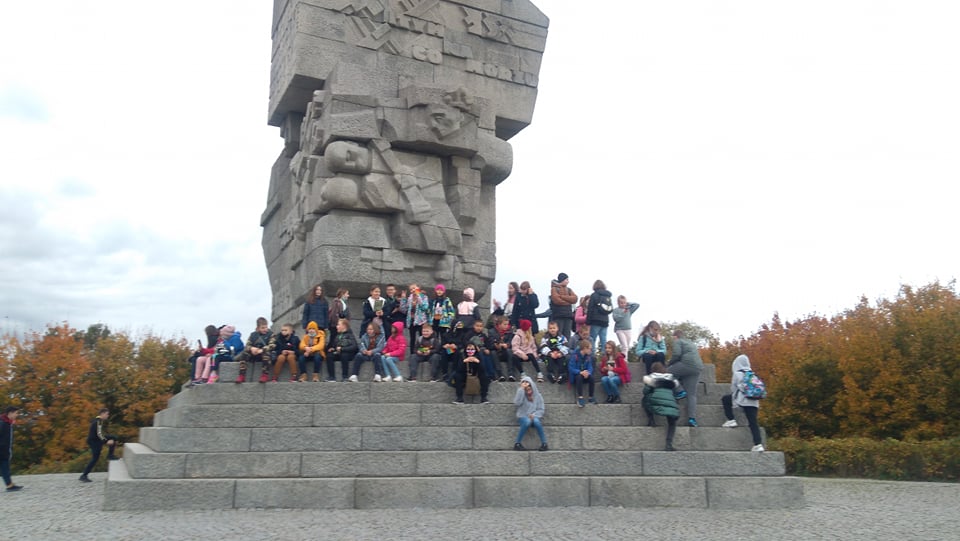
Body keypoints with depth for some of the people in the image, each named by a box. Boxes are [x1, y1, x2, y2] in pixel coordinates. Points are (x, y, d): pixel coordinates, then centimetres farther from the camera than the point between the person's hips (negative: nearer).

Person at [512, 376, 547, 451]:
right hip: (523, 417, -1)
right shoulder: (521, 394, 5)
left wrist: (534, 415, -17)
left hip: (534, 417, 1)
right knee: (527, 421, -36)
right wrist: (521, 389, -17)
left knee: (536, 421, -35)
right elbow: (517, 403, -16)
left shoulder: (538, 396, 7)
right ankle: (517, 444, -29)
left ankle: (544, 444, -29)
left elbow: (541, 409, 3)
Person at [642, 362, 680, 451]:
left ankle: (650, 419, 13)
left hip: (656, 401, -1)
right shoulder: (671, 378, 23)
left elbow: (645, 391, 13)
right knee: (672, 423, 15)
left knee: (644, 400, 29)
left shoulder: (651, 377, 16)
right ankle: (669, 444, -4)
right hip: (670, 402, 2)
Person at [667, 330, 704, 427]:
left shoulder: (677, 341, 7)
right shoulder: (691, 343, 32)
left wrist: (668, 364, 6)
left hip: (687, 364, -8)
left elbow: (676, 354, -8)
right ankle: (692, 418, -7)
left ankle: (680, 391, -4)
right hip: (697, 368, 8)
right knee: (692, 394, 5)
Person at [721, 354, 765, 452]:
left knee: (725, 399, 19)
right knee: (753, 422, 2)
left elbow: (733, 389, 6)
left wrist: (733, 396, 27)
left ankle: (731, 420, 11)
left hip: (743, 400, -5)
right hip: (754, 401, 5)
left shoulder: (737, 374, 1)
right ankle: (758, 444, -9)